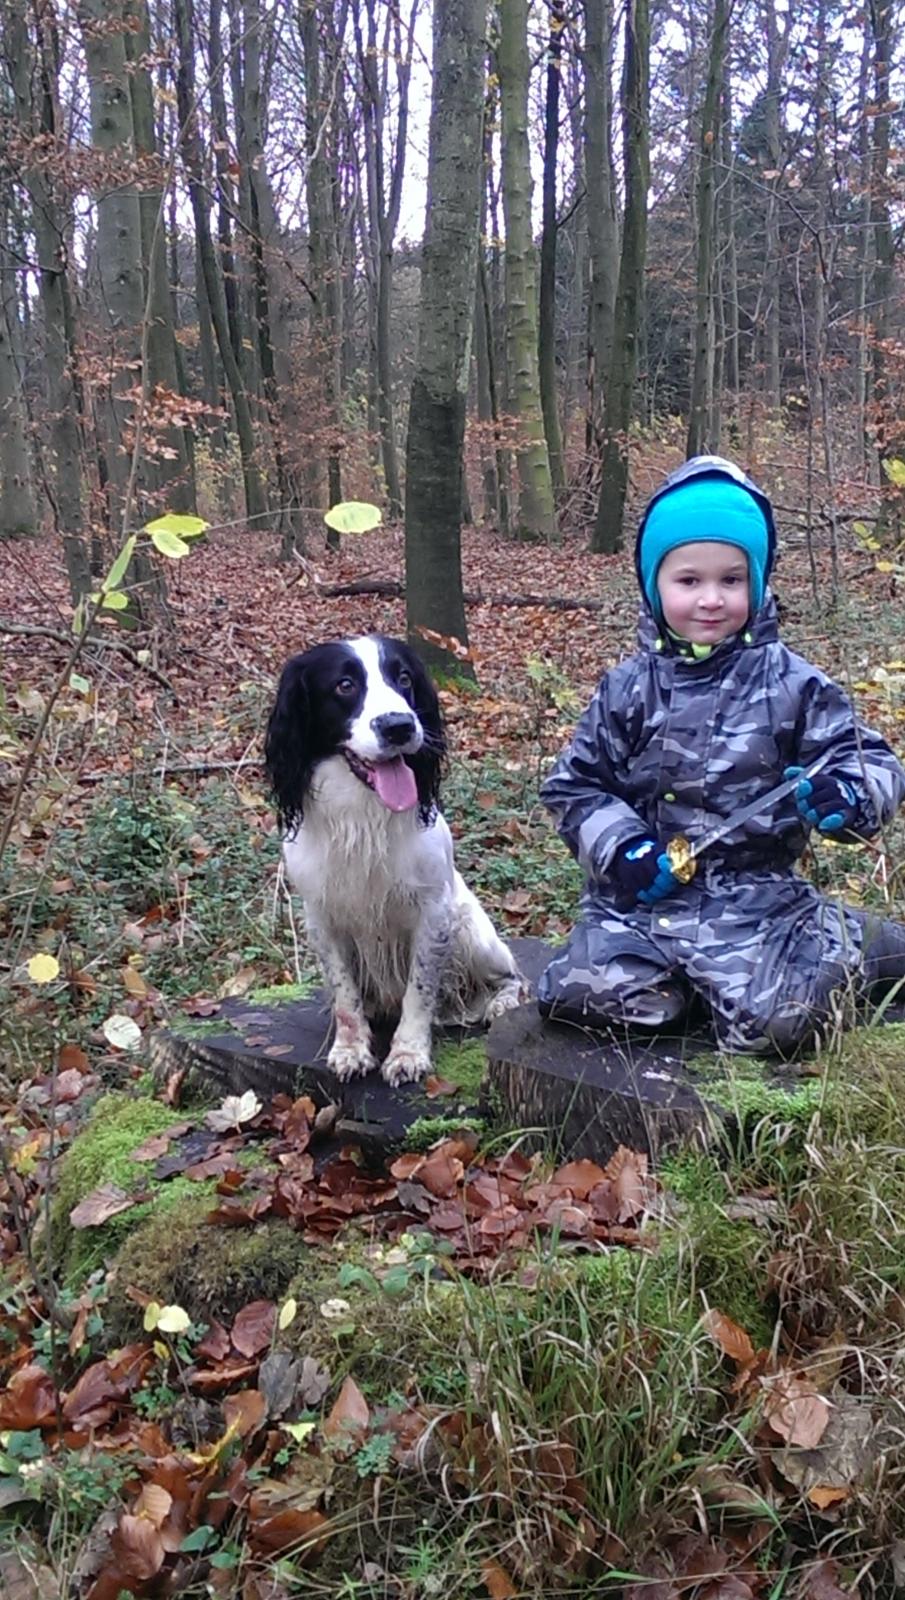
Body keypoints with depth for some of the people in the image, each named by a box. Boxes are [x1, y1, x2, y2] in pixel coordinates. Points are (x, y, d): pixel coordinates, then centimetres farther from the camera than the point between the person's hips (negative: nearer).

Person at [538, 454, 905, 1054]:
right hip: (646, 890, 2)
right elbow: (577, 785, 8)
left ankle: (845, 945, 13)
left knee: (775, 1021, -21)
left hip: (757, 895, -2)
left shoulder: (792, 684, 0)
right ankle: (685, 973, 12)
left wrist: (848, 794, -22)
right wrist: (619, 846, -10)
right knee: (580, 994, -17)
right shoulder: (628, 689, 4)